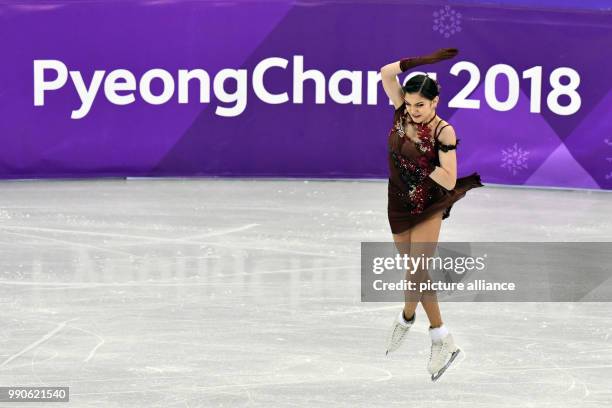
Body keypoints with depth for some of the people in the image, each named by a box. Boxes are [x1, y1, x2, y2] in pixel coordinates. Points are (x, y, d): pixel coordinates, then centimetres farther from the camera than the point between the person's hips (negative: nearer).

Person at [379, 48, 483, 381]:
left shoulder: (443, 132, -18)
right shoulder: (403, 112, -6)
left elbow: (449, 181, -19)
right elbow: (386, 73, -15)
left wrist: (420, 161, -20)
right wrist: (425, 60, -16)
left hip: (428, 207, -5)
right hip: (398, 204, 5)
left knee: (416, 272, -8)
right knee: (415, 272, 11)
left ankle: (406, 317, 19)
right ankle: (442, 339, 24)